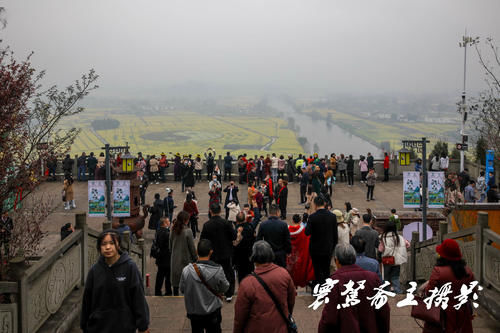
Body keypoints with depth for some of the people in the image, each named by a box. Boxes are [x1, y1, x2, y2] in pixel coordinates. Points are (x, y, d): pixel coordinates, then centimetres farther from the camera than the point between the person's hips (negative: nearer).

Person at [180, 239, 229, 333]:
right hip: (213, 311, -1)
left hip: (194, 312, 1)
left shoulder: (186, 270, -18)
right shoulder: (218, 270, -21)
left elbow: (182, 289, -3)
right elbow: (224, 288, -6)